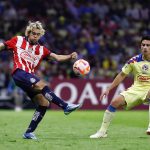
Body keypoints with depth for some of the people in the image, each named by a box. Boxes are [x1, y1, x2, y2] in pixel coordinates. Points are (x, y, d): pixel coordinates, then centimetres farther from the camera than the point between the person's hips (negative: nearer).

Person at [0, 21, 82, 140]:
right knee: (42, 85, -29)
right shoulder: (18, 40, 10)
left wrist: (70, 57, -9)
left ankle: (29, 133, 2)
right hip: (20, 73, -6)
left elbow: (57, 57, 8)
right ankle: (66, 106, -36)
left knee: (44, 103, -5)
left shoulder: (41, 50, 18)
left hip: (30, 78, 6)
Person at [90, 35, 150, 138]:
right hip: (137, 89, 3)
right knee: (115, 102, -14)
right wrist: (108, 89, 7)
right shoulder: (134, 60, -1)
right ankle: (103, 131, -3)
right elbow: (122, 75, 10)